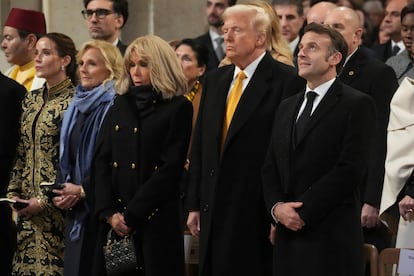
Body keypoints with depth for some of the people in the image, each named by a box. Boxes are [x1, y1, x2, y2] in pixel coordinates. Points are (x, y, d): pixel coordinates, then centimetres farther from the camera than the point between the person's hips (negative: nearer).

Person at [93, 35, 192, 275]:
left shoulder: (178, 107, -2)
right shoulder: (122, 105, 13)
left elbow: (171, 168, -9)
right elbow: (102, 161, 7)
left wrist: (131, 216, -12)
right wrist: (108, 213, -7)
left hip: (157, 218, -4)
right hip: (116, 221, 4)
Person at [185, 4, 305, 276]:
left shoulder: (287, 81, -8)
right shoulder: (214, 80, 14)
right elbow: (200, 147, 16)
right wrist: (194, 204, 12)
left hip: (257, 212, -6)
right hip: (215, 212, 7)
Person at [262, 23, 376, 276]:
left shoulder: (357, 105, -3)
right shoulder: (287, 107, 20)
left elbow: (351, 169, -12)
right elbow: (271, 166, 17)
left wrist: (304, 211, -13)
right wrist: (276, 206, -3)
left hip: (332, 237, -6)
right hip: (288, 234, 6)